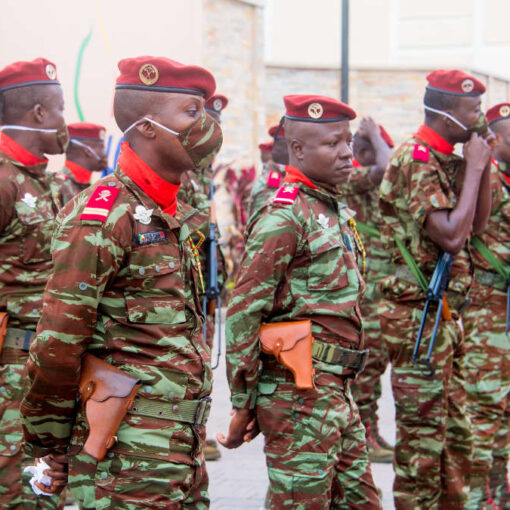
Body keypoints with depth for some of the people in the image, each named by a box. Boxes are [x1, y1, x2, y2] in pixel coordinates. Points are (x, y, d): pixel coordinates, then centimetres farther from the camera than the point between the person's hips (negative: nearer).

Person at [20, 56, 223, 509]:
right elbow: (58, 340, -16)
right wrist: (47, 440, -10)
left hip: (186, 434, 8)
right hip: (129, 448, -8)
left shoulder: (179, 216, 14)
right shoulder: (104, 214, -15)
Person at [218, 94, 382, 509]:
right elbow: (243, 312, -16)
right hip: (299, 394, -9)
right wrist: (243, 405, -14)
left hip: (337, 392, 9)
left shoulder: (336, 210, 16)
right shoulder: (286, 215, -13)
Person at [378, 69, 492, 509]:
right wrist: (475, 166, -16)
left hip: (447, 315, 10)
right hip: (419, 315, -10)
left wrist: (482, 161, 4)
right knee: (423, 439, -4)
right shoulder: (416, 160, -16)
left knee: (456, 432, 16)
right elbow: (451, 236, -24)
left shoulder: (446, 159, 14)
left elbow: (479, 223, 13)